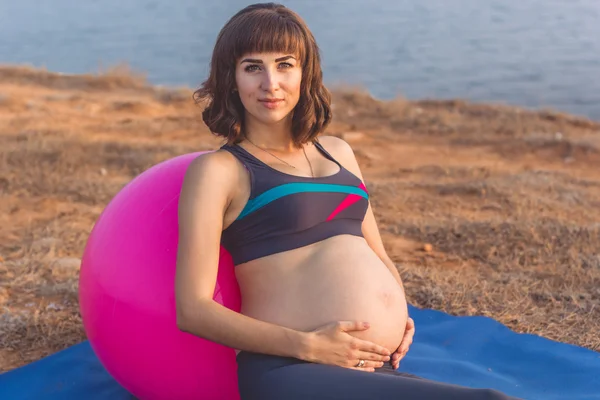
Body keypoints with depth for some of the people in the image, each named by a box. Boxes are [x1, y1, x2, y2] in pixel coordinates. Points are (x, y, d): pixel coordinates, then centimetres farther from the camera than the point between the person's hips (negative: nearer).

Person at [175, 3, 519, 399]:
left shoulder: (337, 152, 20)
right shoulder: (218, 170, 1)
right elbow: (193, 309, -6)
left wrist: (400, 317, 6)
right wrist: (308, 345, -14)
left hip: (378, 368, 7)